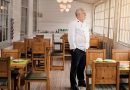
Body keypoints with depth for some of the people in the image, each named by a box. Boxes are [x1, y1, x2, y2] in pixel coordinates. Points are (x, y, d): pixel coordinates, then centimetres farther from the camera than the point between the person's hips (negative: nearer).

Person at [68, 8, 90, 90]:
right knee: (74, 67, 1)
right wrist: (74, 48, -16)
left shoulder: (85, 24, 14)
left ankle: (81, 81, 30)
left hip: (84, 49, 7)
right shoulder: (73, 24, -9)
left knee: (82, 66, 16)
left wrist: (87, 46, 14)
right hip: (77, 49, -7)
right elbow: (71, 37, -13)